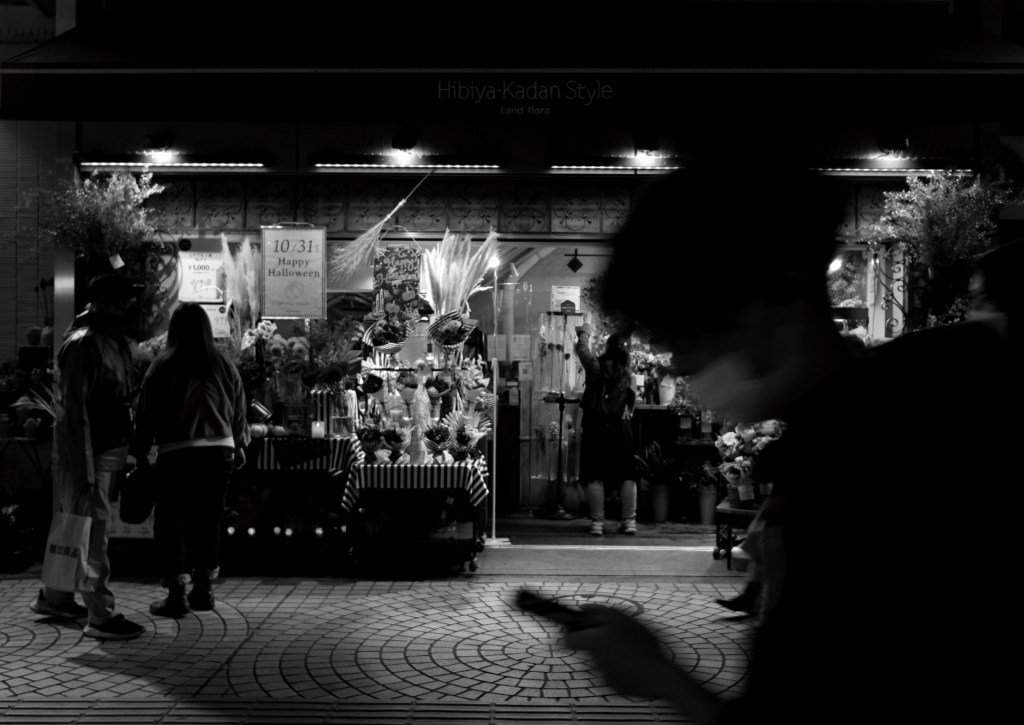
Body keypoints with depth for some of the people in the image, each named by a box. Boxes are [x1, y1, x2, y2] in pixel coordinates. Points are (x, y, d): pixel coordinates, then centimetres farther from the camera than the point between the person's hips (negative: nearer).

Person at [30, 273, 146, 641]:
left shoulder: (116, 342, 10)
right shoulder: (83, 344, -18)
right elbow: (75, 409, -21)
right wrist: (82, 469, -23)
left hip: (107, 451, 9)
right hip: (86, 455, -9)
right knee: (92, 535, -2)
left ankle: (54, 597, 33)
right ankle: (101, 617, 4)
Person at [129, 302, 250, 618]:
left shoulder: (162, 366, -5)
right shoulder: (223, 364, 5)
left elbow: (147, 413, -1)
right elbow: (239, 411, 12)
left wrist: (140, 451, 10)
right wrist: (239, 446, 23)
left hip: (177, 453, -3)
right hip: (220, 450, 4)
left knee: (172, 522, 6)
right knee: (209, 520, 14)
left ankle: (177, 594, 2)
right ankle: (204, 589, 21)